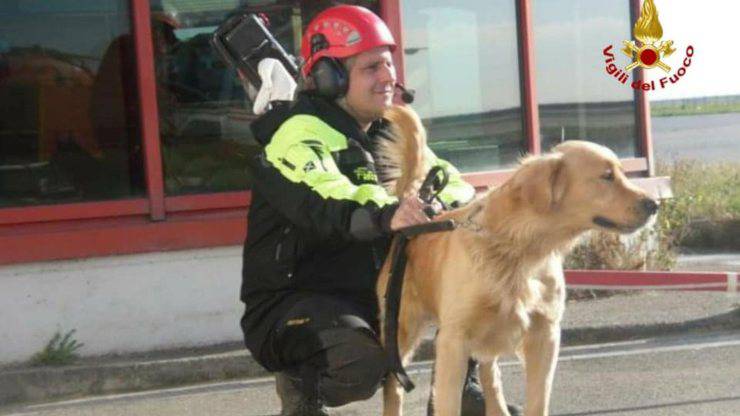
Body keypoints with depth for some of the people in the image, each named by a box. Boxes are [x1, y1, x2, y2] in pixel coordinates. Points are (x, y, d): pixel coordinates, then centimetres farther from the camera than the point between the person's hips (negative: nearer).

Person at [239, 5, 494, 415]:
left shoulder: (387, 135, 12)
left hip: (373, 295, 8)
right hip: (292, 301, -8)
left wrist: (442, 202, -25)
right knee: (361, 365, -37)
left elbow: (459, 187, 2)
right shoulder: (300, 135, -14)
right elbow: (322, 202, -36)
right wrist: (385, 214, -57)